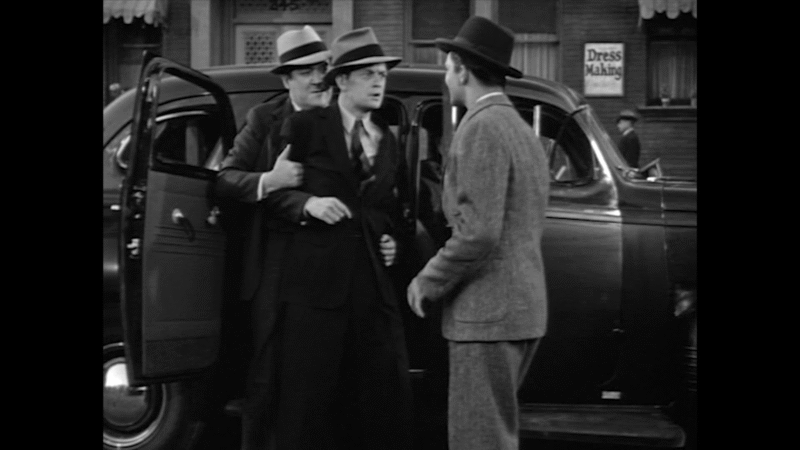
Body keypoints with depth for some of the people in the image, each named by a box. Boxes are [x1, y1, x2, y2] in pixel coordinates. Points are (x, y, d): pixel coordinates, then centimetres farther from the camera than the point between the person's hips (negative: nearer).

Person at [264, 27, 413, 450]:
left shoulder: (387, 138, 17)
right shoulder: (305, 126, 1)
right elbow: (273, 190, 0)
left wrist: (392, 241, 7)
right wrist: (308, 203, -17)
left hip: (374, 281, 5)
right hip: (317, 279, -5)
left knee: (387, 395, 6)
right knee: (309, 398, 1)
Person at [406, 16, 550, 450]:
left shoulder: (481, 128, -14)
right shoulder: (522, 130, 16)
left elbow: (479, 232, -22)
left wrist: (428, 281, -9)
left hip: (488, 313, -10)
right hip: (522, 306, 10)